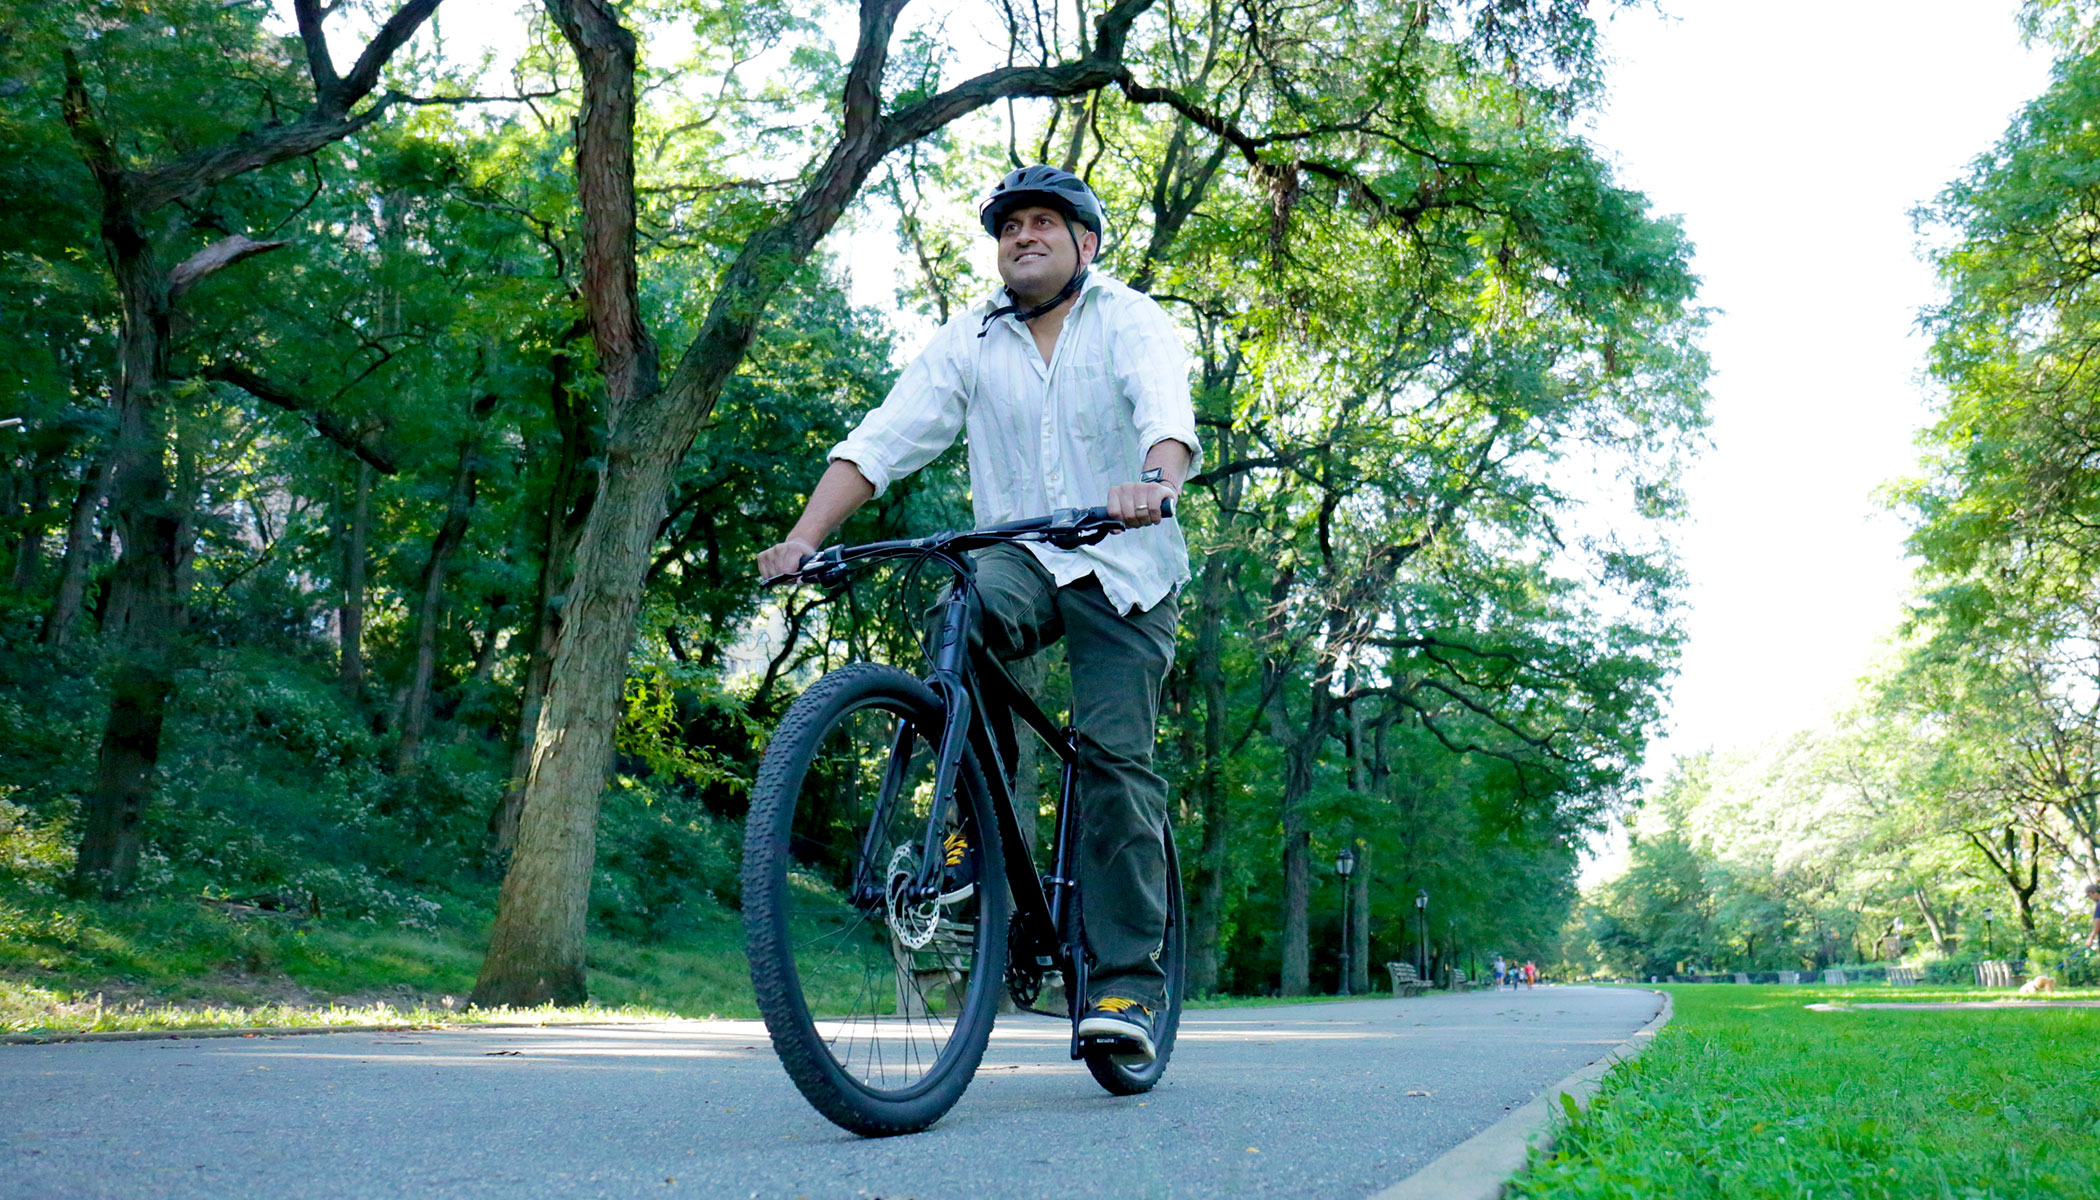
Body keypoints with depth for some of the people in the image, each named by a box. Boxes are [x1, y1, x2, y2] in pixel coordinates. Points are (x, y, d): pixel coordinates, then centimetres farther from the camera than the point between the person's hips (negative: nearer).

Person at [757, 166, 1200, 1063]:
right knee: (963, 622, -33)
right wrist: (804, 537, -19)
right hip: (1018, 556, 2)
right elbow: (884, 440, -5)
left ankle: (1127, 986, -4)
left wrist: (1155, 482, -47)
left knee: (1114, 758, -11)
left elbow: (1167, 410, -24)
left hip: (1121, 568, -2)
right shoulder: (969, 340, 5)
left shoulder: (1131, 321, -3)